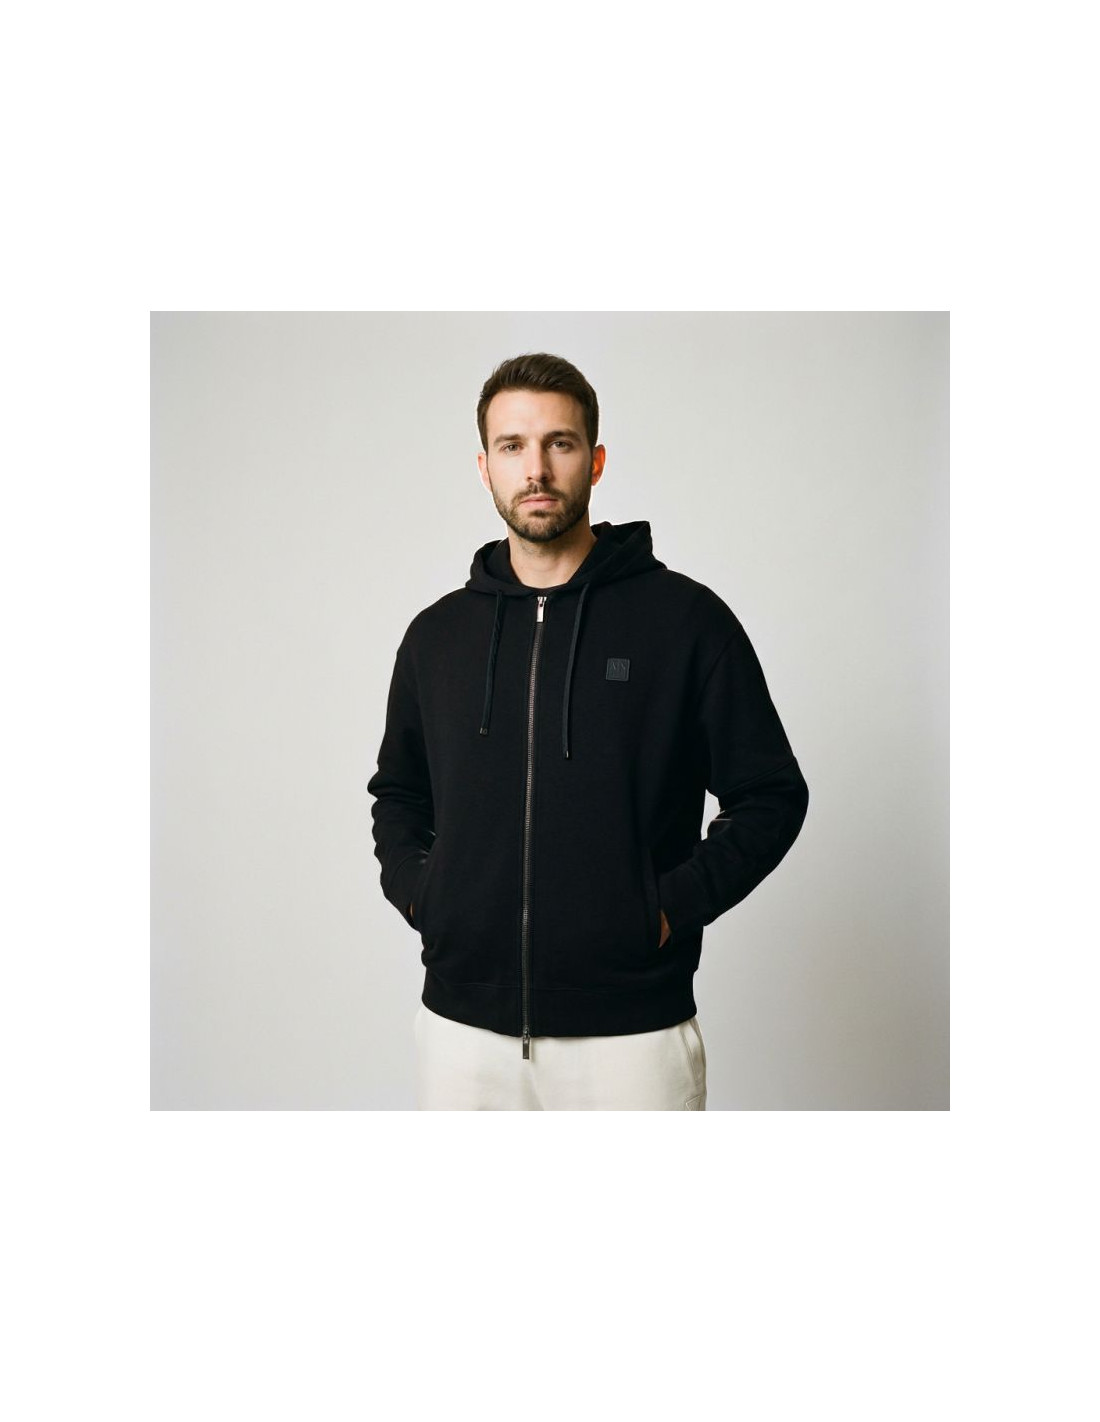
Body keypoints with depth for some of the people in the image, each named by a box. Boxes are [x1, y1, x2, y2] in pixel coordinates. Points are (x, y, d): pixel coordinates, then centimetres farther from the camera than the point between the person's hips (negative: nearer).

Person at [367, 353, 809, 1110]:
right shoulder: (437, 633, 8)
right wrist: (416, 892, 4)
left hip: (631, 1027, -3)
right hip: (462, 1022, 3)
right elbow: (397, 796, 20)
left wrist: (673, 907, -11)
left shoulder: (686, 617, -4)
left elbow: (771, 796, -1)